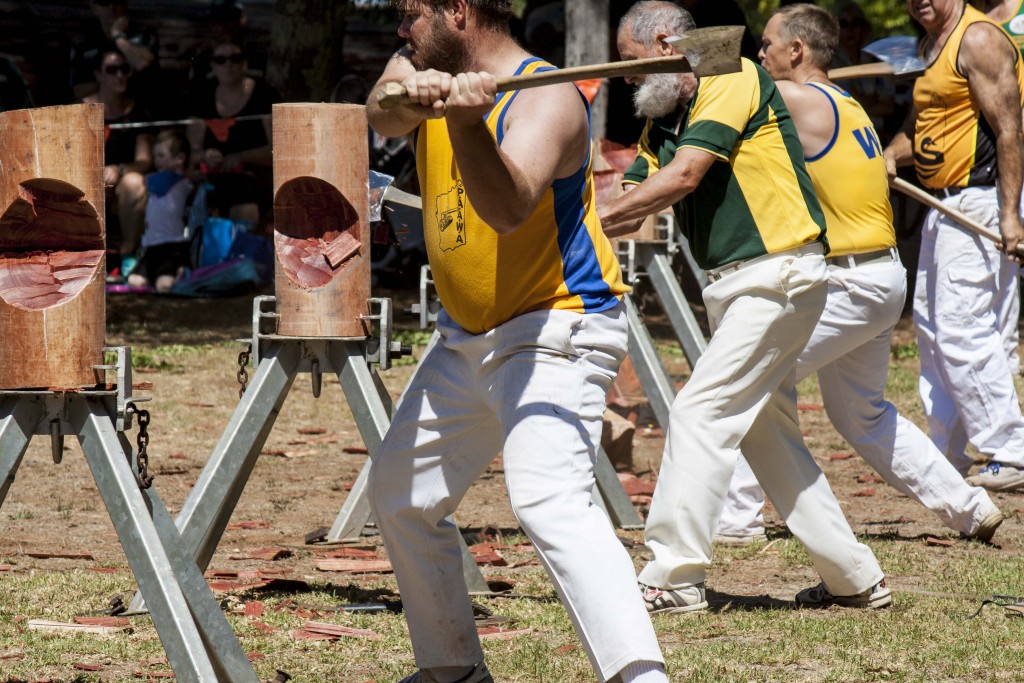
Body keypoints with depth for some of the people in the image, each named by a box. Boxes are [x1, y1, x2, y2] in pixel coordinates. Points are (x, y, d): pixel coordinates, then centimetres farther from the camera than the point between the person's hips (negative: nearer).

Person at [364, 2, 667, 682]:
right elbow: (383, 113, -19)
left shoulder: (547, 98, -18)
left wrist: (465, 120, -49)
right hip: (466, 337, 9)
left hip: (558, 330, -9)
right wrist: (417, 94, -42)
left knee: (549, 501, -28)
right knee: (400, 496, 18)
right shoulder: (421, 72, 4)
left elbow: (508, 210, -33)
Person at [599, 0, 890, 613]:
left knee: (700, 415, -13)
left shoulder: (734, 79, -11)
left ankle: (675, 577, -13)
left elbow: (683, 176, -19)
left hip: (779, 275, -10)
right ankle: (856, 578, 17)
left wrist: (594, 222, -16)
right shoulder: (663, 121, 15)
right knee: (767, 433, 12)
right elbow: (633, 205, 11)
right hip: (734, 283, 10)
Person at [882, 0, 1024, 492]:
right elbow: (919, 126, 27)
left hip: (980, 202, -10)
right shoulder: (933, 46, 17)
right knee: (931, 326, 15)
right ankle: (946, 453, 24)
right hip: (944, 206, 10)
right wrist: (891, 154, 4)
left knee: (961, 328, -14)